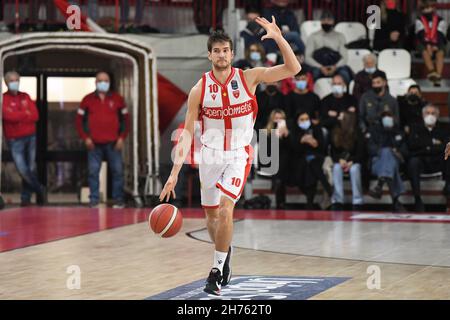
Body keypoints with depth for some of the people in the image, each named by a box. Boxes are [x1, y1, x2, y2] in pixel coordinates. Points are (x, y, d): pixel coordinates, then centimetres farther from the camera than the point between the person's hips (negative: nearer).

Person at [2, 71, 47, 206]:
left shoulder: (25, 97, 10)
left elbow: (35, 115, 0)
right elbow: (9, 116, -18)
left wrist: (18, 116, -12)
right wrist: (26, 114, -8)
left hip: (30, 137, 4)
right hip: (15, 140, -4)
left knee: (30, 169, 5)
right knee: (22, 169, -10)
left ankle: (26, 197, 14)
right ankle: (40, 190, 9)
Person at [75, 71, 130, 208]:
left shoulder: (117, 99, 8)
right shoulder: (88, 100, 7)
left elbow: (125, 119, 11)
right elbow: (79, 120, 8)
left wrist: (122, 137, 0)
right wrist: (85, 138, -2)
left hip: (113, 143, 0)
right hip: (94, 144, 0)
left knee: (117, 171, -2)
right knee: (93, 171, -1)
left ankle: (118, 200, 4)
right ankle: (93, 200, 4)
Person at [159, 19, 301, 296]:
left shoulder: (249, 78, -9)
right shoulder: (199, 90, -8)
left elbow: (293, 68, -13)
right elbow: (188, 132, -8)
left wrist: (279, 37, -27)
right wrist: (175, 171, -15)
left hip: (239, 156, -2)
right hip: (210, 155, 2)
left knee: (225, 209, -20)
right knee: (211, 214, 12)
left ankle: (217, 271, -8)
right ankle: (224, 253, 43)